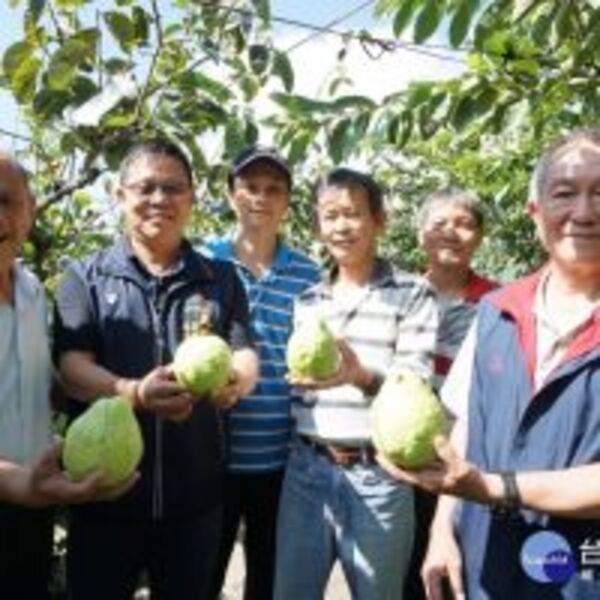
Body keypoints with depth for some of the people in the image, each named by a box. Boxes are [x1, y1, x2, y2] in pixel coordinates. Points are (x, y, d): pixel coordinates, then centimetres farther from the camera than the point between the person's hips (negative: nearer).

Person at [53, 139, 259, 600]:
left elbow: (246, 357, -1)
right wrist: (134, 392, -30)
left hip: (195, 491, 2)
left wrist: (234, 380, -26)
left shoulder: (222, 279, 7)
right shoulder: (86, 278, 2)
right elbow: (73, 366, -9)